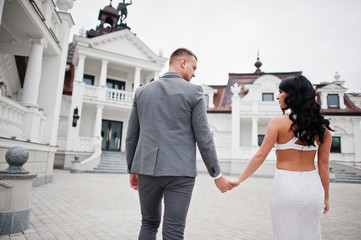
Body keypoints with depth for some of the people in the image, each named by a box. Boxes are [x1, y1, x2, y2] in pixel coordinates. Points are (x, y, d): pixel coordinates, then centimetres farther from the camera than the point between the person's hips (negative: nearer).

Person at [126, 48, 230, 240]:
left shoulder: (142, 91, 9)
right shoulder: (193, 91, -3)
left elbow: (132, 135, 11)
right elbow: (203, 137, -5)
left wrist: (132, 170, 20)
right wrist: (217, 174, 5)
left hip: (147, 168, 4)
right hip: (179, 172, -4)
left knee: (149, 223, 22)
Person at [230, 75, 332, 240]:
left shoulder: (279, 122, -11)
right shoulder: (322, 127, 1)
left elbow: (260, 156, -11)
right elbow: (323, 165, 4)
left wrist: (239, 180, -2)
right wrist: (325, 197, 14)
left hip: (286, 185, -4)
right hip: (312, 186, 5)